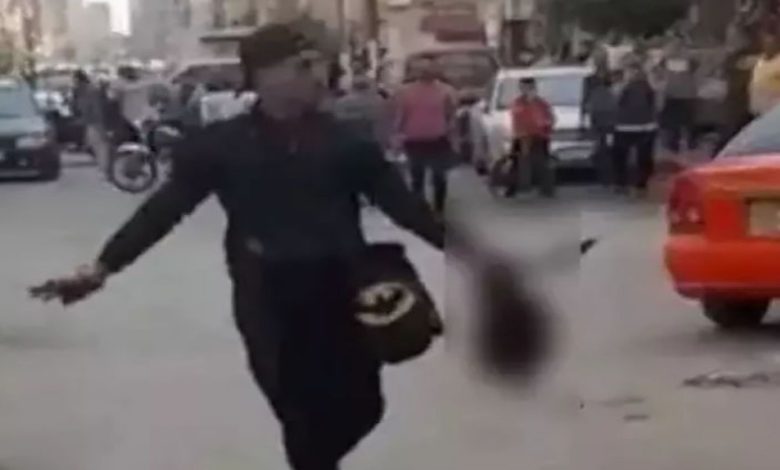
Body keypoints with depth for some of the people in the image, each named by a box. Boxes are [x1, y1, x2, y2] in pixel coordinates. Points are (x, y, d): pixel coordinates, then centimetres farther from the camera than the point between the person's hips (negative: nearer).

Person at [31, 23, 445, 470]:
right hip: (267, 303, -2)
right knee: (302, 417, 2)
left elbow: (404, 204, 2)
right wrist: (102, 267, -11)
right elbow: (164, 209, -3)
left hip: (341, 297, 2)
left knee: (361, 408, 9)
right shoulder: (222, 145, -4)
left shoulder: (345, 141, 0)